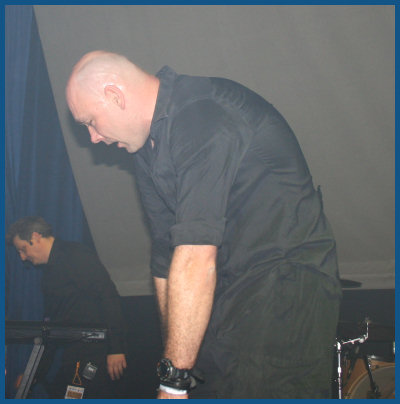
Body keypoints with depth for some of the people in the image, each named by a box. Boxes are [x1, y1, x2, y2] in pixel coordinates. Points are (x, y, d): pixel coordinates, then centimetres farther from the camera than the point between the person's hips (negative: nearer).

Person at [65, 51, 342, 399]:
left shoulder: (203, 118, -19)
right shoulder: (148, 142, 11)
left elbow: (196, 259, -26)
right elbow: (166, 256, 11)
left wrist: (174, 382, -25)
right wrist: (174, 362, 7)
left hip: (285, 286, -8)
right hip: (228, 291, 8)